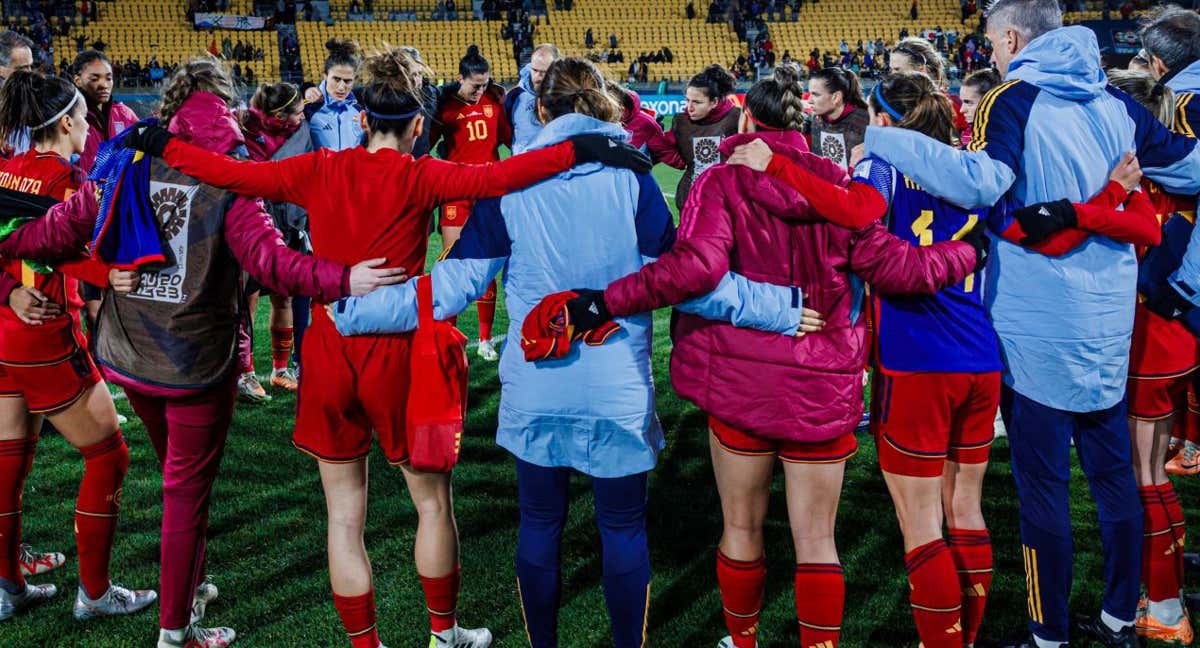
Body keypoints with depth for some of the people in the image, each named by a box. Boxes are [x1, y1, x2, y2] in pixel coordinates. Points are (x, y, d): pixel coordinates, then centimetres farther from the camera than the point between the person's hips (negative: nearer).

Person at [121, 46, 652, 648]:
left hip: (328, 352, 3)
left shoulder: (319, 171, 0)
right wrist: (580, 150, -26)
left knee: (344, 516, 12)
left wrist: (162, 144, 13)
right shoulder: (418, 178, -8)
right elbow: (493, 178, -23)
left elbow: (231, 172, -1)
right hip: (394, 356, -2)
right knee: (433, 503, 16)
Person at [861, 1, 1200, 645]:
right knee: (1114, 471, 15)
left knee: (1043, 484, 2)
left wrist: (885, 142, -22)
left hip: (1038, 326, -6)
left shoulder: (1015, 99, -10)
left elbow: (982, 180, -27)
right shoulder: (1114, 103, 7)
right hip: (1110, 323, 6)